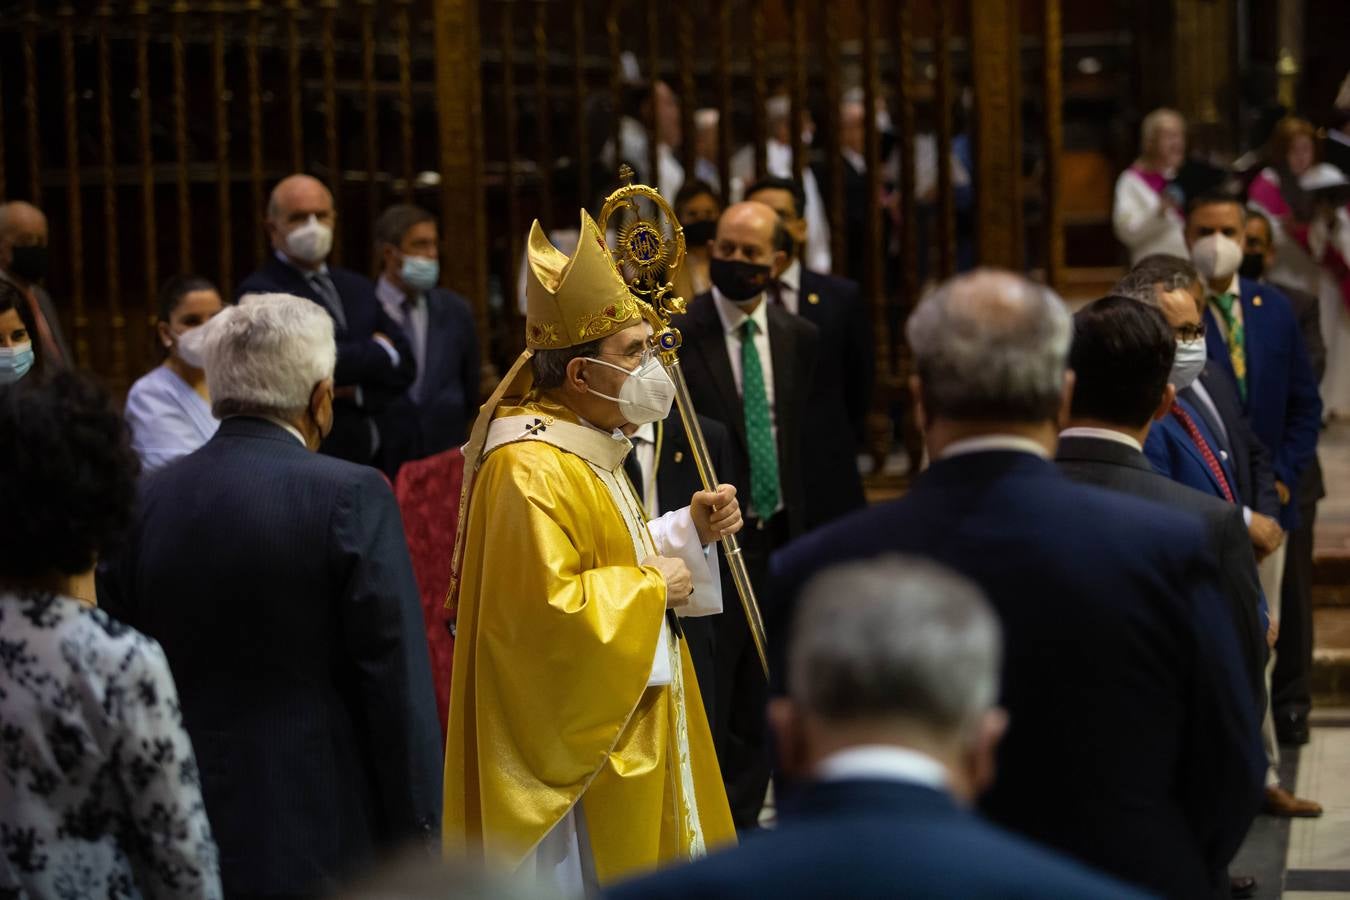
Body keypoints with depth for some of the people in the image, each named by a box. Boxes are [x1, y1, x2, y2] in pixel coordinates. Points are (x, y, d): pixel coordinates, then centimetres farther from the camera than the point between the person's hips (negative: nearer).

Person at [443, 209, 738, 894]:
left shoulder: (586, 451, 11)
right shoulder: (531, 472, -22)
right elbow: (548, 608, -30)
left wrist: (687, 531, 4)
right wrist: (652, 589, -19)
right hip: (573, 746, -11)